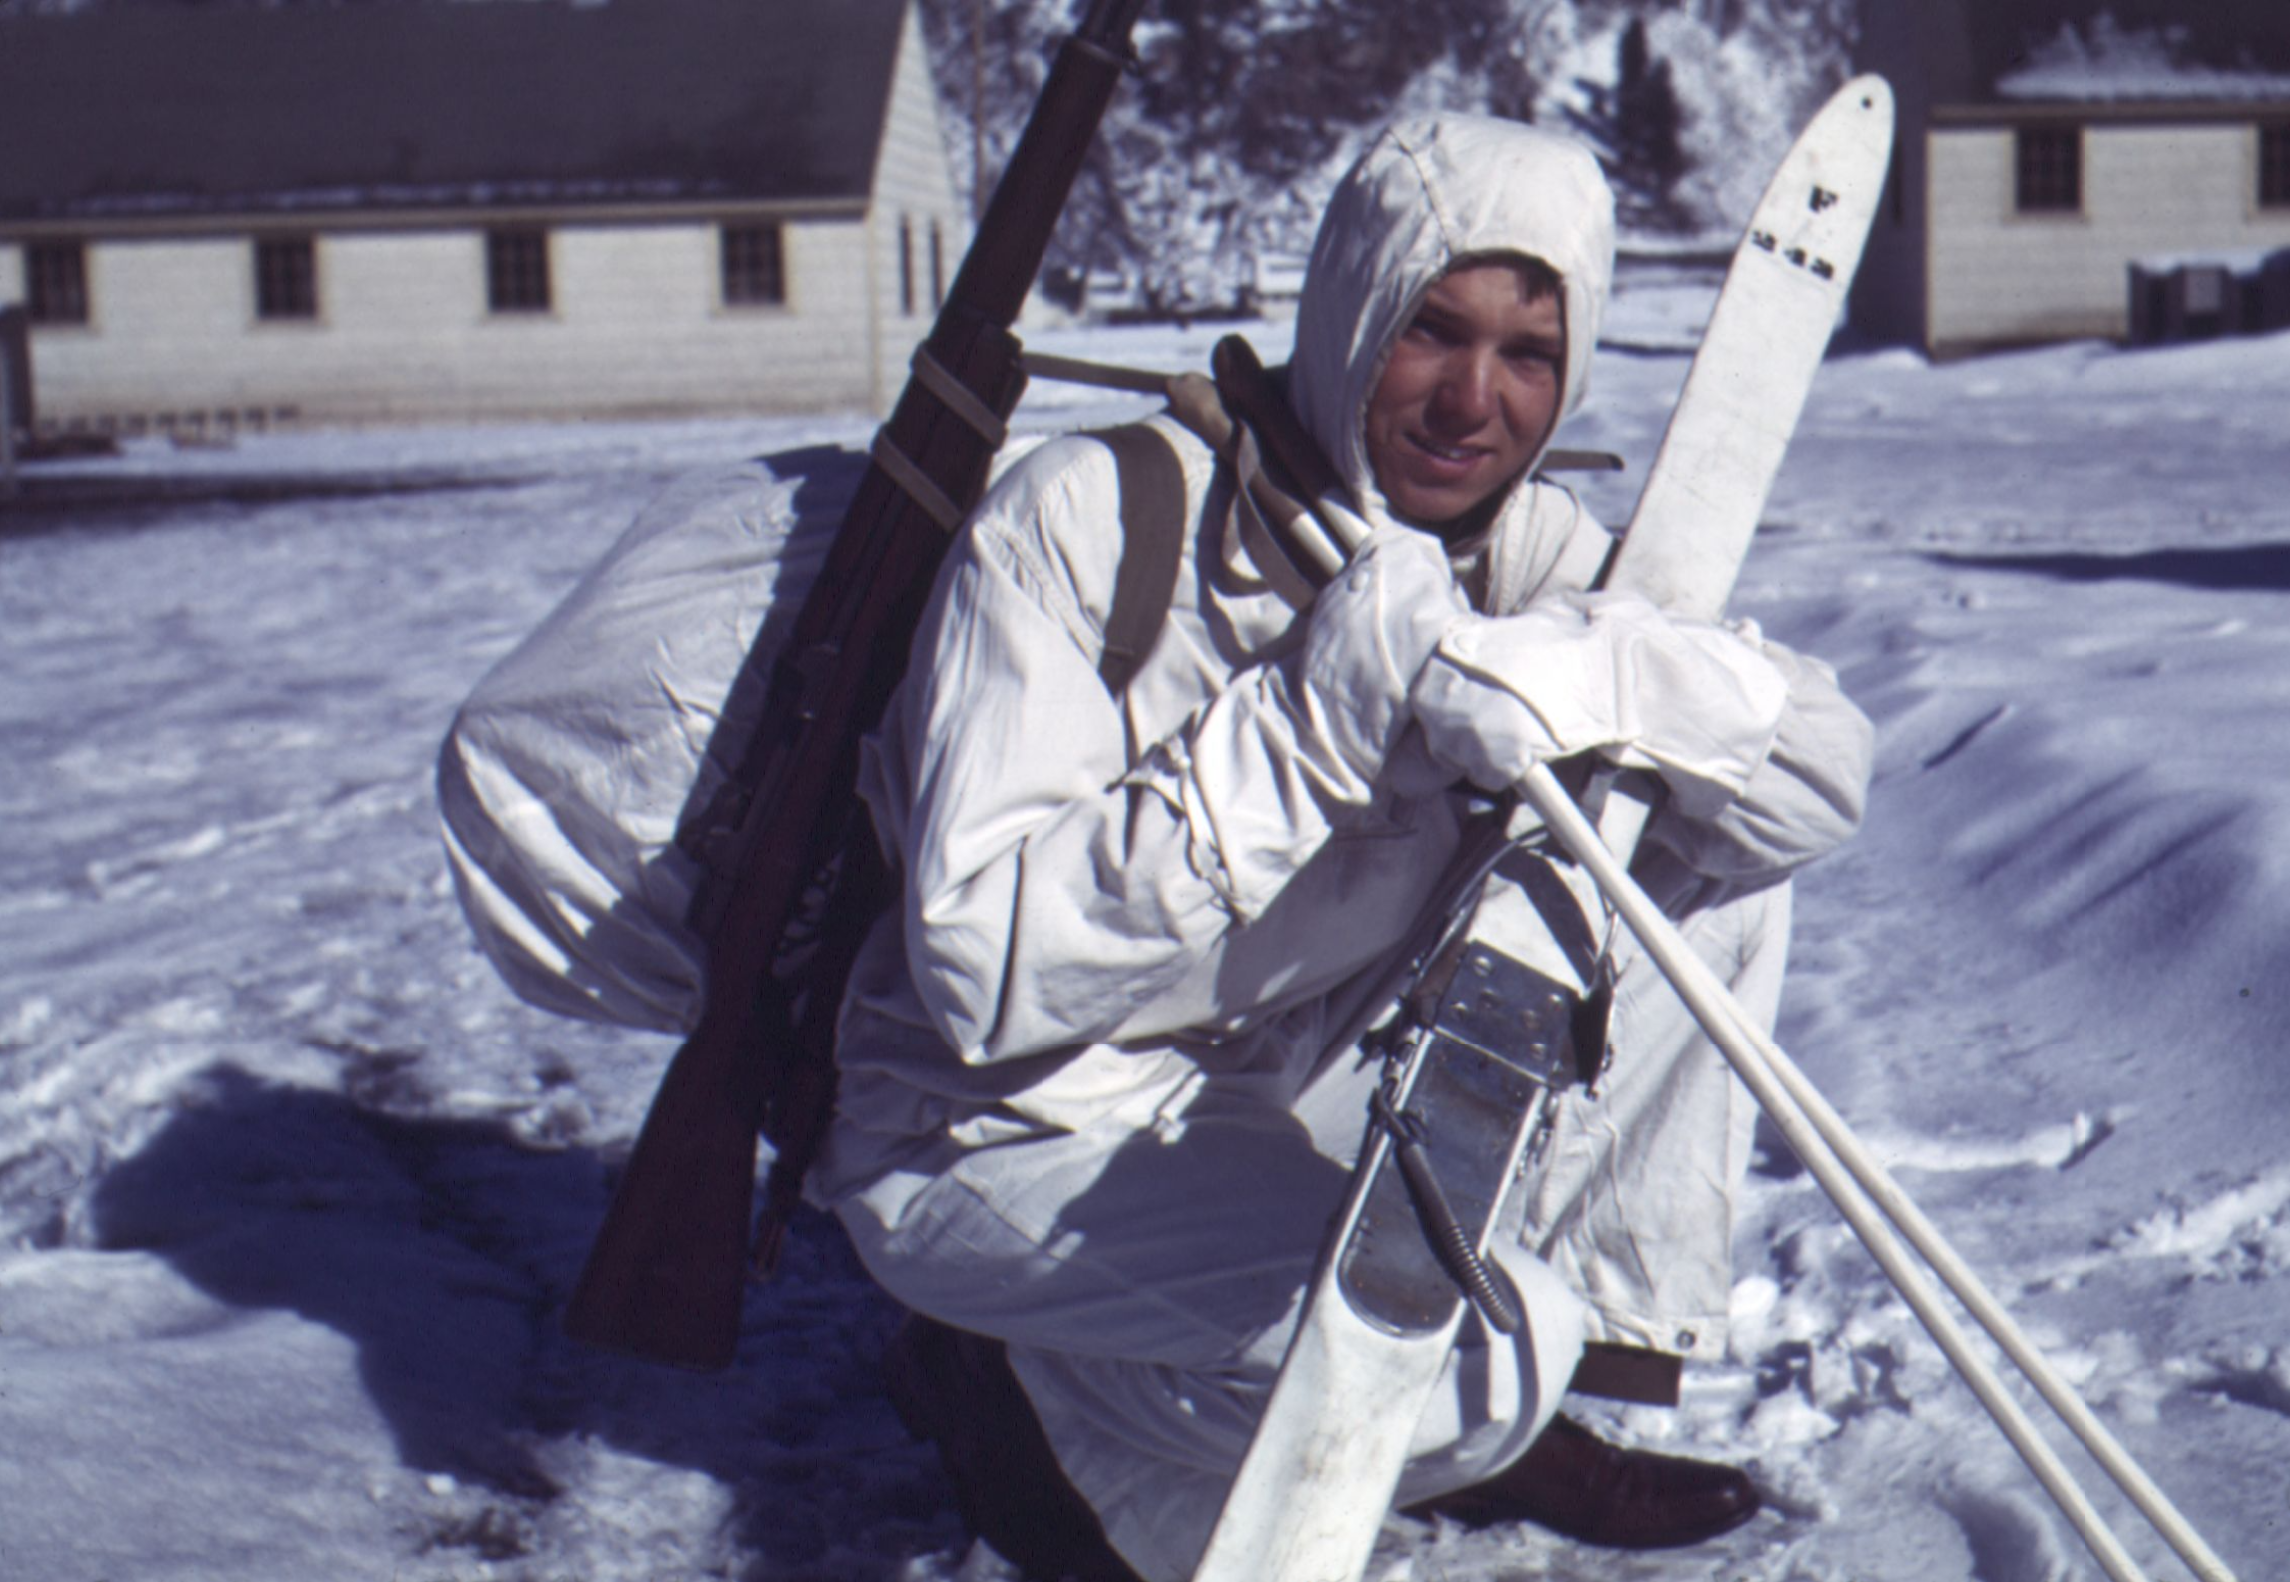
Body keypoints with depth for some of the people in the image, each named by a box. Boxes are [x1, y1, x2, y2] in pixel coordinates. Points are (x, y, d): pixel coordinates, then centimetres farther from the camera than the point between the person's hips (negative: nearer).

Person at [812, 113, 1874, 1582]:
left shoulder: (1535, 554, -4)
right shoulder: (1092, 519, -21)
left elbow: (1820, 771, -16)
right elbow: (982, 970, -28)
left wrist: (1580, 675, -36)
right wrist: (1311, 720, -34)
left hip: (1307, 1099, 7)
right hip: (1014, 1142, -6)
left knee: (1712, 875, -5)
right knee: (1473, 1344, -29)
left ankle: (1506, 1424, 4)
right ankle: (1025, 1389, -1)